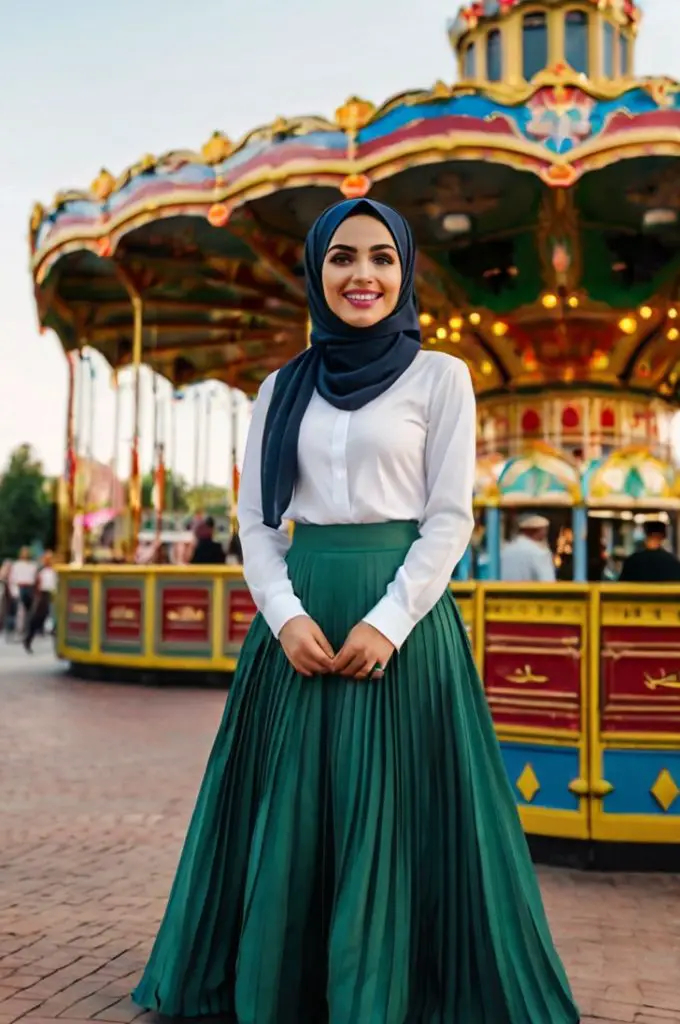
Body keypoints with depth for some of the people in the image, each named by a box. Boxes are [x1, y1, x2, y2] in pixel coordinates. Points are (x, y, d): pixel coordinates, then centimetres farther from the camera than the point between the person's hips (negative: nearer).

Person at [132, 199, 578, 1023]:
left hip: (403, 611, -3)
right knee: (288, 816, 8)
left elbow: (450, 518, -4)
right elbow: (256, 520, 8)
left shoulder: (439, 376, 2)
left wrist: (388, 622, -15)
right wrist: (286, 615, -8)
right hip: (298, 618, 3)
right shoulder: (283, 389, 11)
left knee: (390, 817, 1)